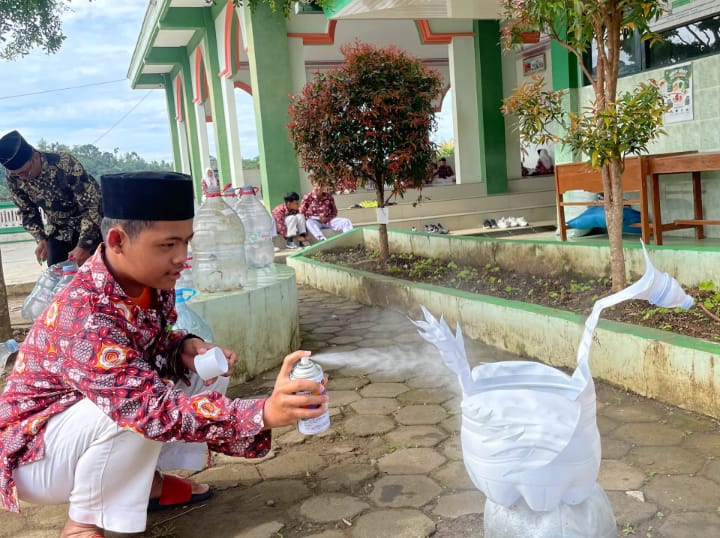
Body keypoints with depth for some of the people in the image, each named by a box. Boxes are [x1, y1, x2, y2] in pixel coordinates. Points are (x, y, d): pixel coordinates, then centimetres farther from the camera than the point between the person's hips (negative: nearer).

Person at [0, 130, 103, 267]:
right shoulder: (14, 179, -14)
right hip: (58, 231, 5)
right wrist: (41, 239, -14)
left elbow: (92, 205, -28)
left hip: (90, 227, -4)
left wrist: (84, 245, -32)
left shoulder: (66, 164, -30)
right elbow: (28, 212, 2)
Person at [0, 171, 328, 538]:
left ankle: (146, 481, 7)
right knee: (135, 408, -35)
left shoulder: (150, 282, -11)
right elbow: (155, 409, -43)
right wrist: (264, 413, -54)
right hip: (33, 452, -7)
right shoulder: (83, 318, -36)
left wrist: (185, 347, -18)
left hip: (94, 427, 8)